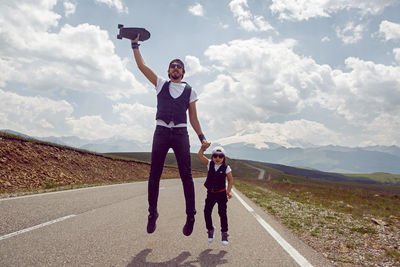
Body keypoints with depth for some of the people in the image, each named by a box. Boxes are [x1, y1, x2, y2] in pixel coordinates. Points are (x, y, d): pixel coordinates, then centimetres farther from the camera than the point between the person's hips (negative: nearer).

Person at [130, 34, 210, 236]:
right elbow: (142, 66, 13)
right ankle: (152, 213, 7)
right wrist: (135, 44, 11)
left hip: (181, 133, 0)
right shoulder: (161, 84, 18)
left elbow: (193, 118, 15)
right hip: (161, 131, 1)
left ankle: (190, 215, 0)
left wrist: (201, 137, 4)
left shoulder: (189, 91, 17)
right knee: (154, 174, -2)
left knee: (186, 175, -6)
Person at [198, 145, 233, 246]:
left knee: (222, 213, -3)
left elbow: (230, 180, 1)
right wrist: (203, 148, -25)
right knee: (207, 212, -3)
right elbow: (200, 155, -9)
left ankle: (224, 233, 11)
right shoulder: (210, 164, -1)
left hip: (221, 193, -2)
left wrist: (228, 191, -7)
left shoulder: (226, 167, -7)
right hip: (210, 193, 2)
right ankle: (210, 229, 21)